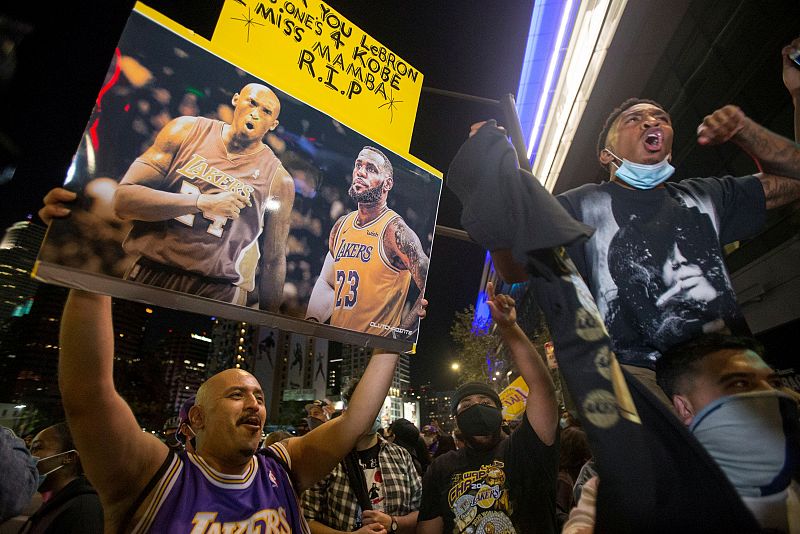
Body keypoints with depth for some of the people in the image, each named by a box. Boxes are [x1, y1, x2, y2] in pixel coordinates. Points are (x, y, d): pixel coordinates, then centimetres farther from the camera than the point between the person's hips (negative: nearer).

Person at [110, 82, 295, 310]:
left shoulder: (278, 179, -3)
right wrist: (202, 202, -18)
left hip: (218, 292, -2)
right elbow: (123, 199, -6)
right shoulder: (188, 131, 1)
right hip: (148, 274, 2)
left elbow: (273, 261, 1)